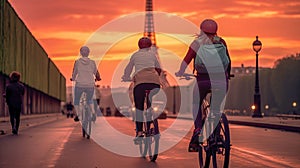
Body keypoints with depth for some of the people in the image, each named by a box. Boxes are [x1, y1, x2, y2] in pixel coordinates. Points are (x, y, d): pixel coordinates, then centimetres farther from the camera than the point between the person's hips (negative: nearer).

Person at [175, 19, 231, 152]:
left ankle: (198, 128, -7)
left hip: (204, 78, -2)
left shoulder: (198, 42, 6)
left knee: (196, 105, 16)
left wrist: (180, 73, 11)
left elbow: (187, 60, -1)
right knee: (217, 108, 16)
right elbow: (228, 61, 17)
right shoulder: (221, 42, 14)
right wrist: (227, 74, 31)